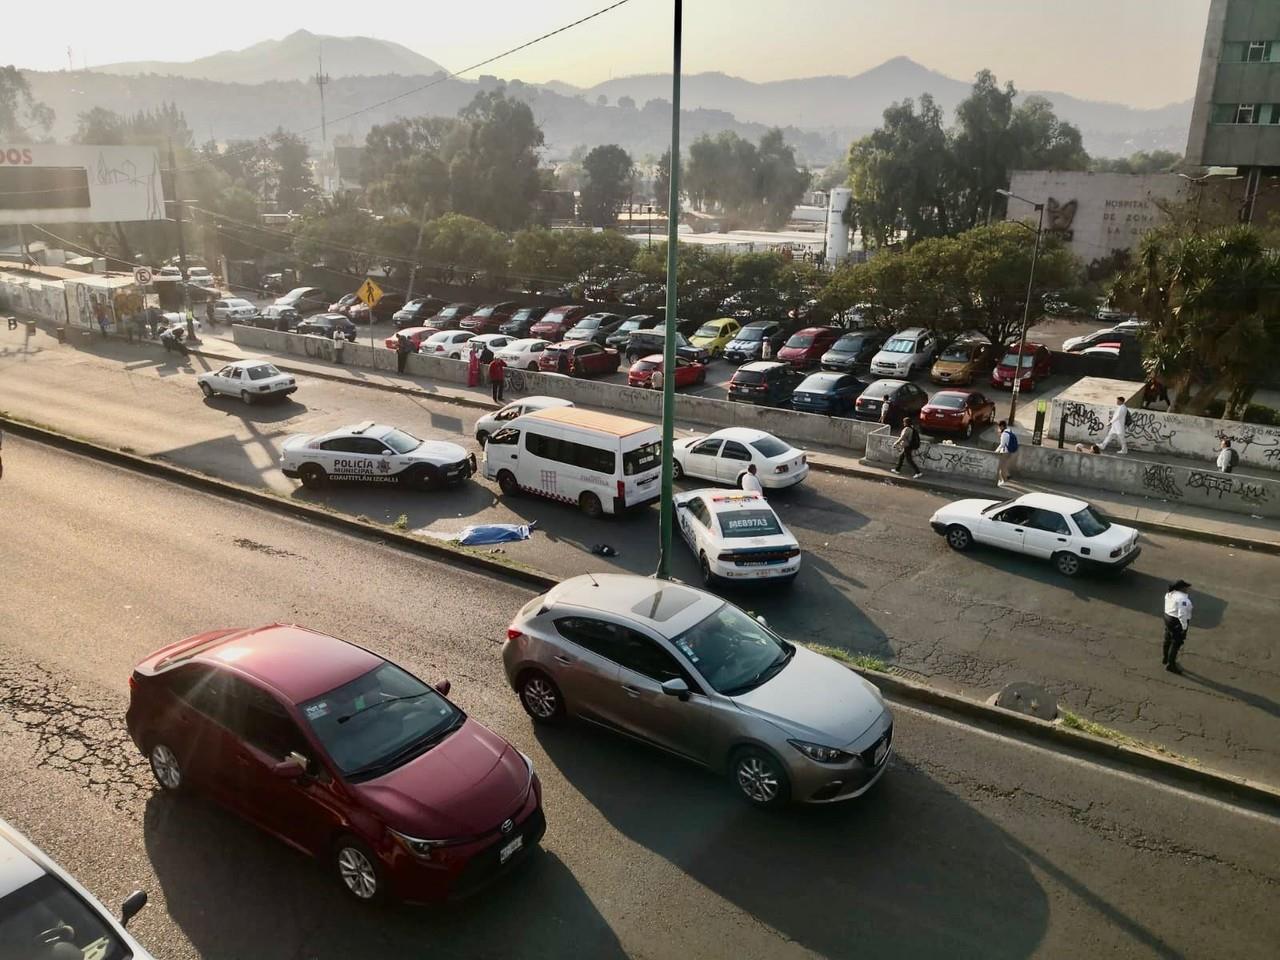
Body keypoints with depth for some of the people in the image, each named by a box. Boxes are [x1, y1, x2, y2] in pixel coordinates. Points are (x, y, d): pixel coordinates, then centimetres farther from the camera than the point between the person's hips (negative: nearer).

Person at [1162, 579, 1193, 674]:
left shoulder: (1170, 594, 1)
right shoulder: (1182, 599, -26)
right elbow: (1182, 614, -26)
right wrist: (1184, 627, -18)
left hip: (1168, 617, 9)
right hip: (1177, 623, -9)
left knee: (1168, 639, 24)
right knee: (1176, 643, 2)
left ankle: (1165, 658, 42)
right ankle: (1170, 664, 11)